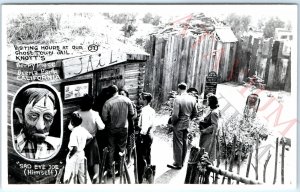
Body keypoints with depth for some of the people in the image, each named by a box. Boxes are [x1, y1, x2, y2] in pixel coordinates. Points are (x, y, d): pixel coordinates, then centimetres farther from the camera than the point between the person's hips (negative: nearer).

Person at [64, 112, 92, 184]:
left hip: (74, 156, -7)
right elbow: (90, 137, 16)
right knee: (83, 174, 20)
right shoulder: (83, 130, -1)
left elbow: (75, 148, -28)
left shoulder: (74, 133, -23)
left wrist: (70, 155, -12)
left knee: (70, 175, 5)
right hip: (82, 154, 7)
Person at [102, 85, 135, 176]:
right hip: (124, 128, 1)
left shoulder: (108, 103, -16)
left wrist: (109, 122, 8)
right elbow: (132, 114, -2)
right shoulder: (126, 100, -9)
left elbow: (104, 118, -13)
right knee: (121, 149, 14)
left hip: (112, 129, -1)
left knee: (111, 149, 12)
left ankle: (110, 170, 21)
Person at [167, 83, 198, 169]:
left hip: (179, 124, -6)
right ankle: (182, 162, 30)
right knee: (184, 143, 17)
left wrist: (172, 121, -5)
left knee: (178, 144, 5)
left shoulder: (177, 99, -21)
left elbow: (175, 115, -23)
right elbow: (195, 113, 6)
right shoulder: (192, 99, -1)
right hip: (187, 124, 6)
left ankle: (178, 164, 16)